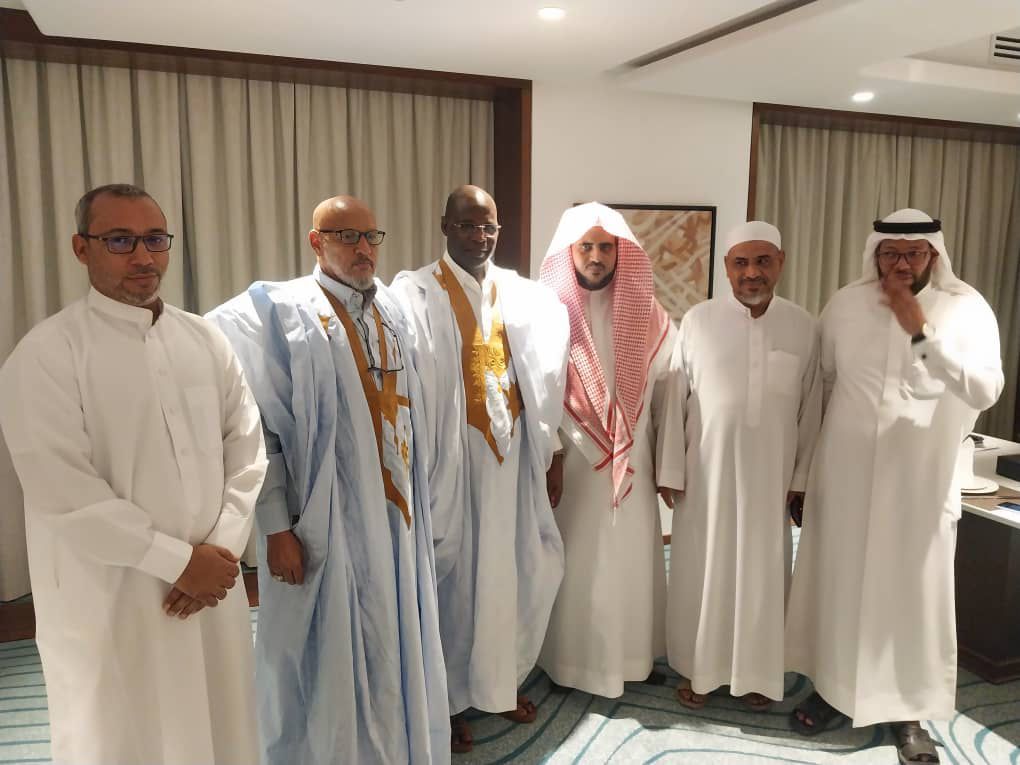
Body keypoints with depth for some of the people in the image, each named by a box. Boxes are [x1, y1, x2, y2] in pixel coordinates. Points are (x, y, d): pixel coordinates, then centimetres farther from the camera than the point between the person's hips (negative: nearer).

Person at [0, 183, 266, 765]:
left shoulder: (206, 340, 5)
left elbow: (247, 451, 4)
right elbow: (66, 495, -16)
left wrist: (221, 550, -8)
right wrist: (180, 561, -14)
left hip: (213, 587, 4)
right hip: (110, 608, -4)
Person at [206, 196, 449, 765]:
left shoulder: (394, 312, 9)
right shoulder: (282, 312, -8)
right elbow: (258, 426, -12)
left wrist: (416, 500, 11)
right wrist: (277, 526, -15)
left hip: (396, 516, 5)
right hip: (326, 521, -5)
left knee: (395, 651, 17)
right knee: (331, 659, 8)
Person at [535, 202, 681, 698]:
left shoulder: (647, 315, 0)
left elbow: (667, 393, 1)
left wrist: (667, 465, -2)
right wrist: (547, 458, -15)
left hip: (630, 464, 2)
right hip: (567, 464, -2)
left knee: (630, 561, 12)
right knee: (574, 566, 7)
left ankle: (631, 654, 32)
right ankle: (570, 660, 25)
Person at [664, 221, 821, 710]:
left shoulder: (803, 326, -1)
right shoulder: (697, 320, -6)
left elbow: (810, 409, 5)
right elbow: (673, 400, -2)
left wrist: (801, 477, 4)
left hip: (770, 475, 2)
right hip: (706, 472, -1)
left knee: (763, 573, 12)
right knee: (703, 572, 9)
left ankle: (757, 671, 31)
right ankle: (699, 668, 27)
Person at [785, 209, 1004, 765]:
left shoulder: (966, 308, -7)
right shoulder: (844, 305, -1)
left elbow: (986, 392, -17)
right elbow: (818, 381, 7)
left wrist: (922, 332, -22)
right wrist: (803, 457, 8)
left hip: (921, 478, -1)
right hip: (846, 472, 2)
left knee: (914, 591, 8)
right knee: (838, 580, 12)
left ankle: (909, 709, 27)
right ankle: (831, 686, 31)